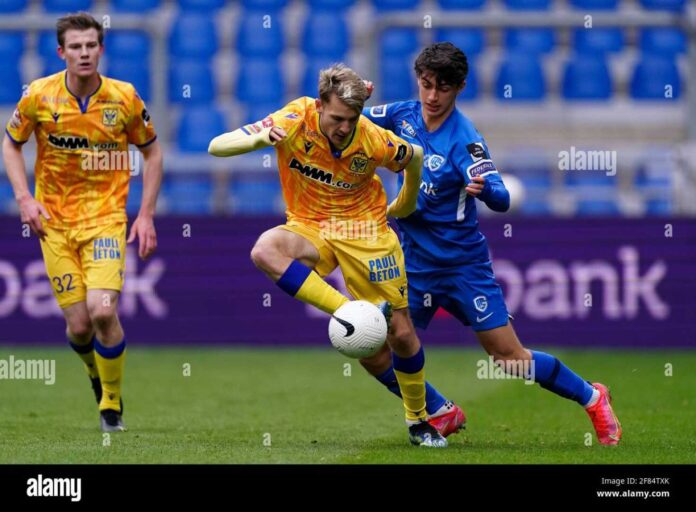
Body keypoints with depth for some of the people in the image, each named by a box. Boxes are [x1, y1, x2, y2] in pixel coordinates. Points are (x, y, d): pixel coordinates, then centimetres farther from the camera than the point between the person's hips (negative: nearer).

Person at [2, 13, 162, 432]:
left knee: (102, 311, -21)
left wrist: (147, 215, 1)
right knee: (79, 326, -4)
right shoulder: (39, 96, -6)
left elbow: (152, 152, 7)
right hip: (54, 220, 1)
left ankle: (112, 404, 2)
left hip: (106, 216, -1)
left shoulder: (124, 98, -7)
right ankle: (98, 374, 34)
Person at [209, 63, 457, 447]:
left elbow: (415, 157, 5)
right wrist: (260, 138, -39)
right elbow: (217, 146, -19)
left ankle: (418, 420, 23)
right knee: (265, 250, -35)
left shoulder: (373, 141, -19)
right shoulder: (295, 121, -19)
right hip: (310, 228, 1)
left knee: (401, 332, -1)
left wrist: (405, 205, 20)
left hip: (364, 228, -1)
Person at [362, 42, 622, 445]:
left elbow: (501, 200, -30)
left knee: (511, 358, -5)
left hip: (463, 262, -5)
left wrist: (484, 189, -51)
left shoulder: (465, 140, -19)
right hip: (413, 263, 5)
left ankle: (592, 398, 18)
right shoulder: (402, 115, -3)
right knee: (375, 354, -4)